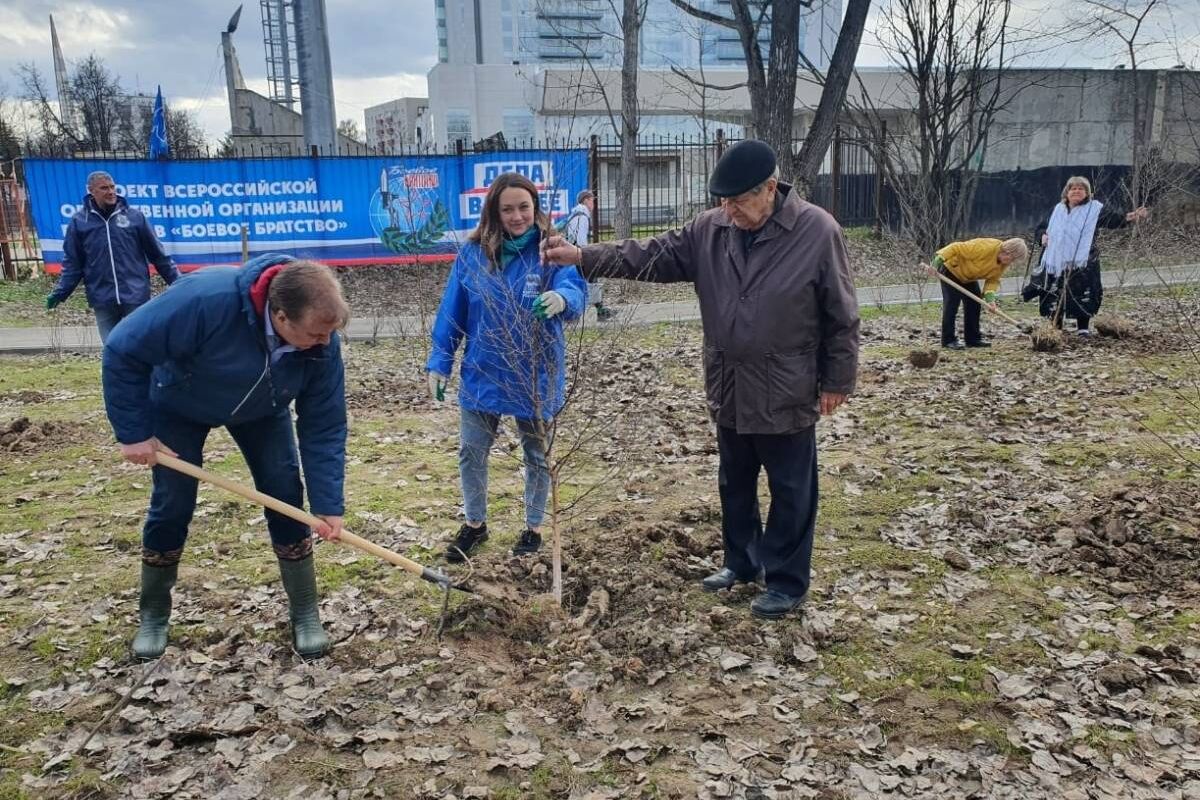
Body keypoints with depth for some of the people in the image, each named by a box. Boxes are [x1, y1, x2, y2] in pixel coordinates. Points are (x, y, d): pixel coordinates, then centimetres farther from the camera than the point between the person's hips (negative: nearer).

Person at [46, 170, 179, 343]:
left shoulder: (134, 216, 2)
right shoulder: (79, 220, 3)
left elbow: (157, 254, 8)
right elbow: (72, 262, 8)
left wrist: (177, 282, 8)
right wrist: (60, 292, 0)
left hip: (136, 297, -1)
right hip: (102, 300, 1)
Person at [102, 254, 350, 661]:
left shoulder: (321, 343, -32)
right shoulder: (204, 299, -45)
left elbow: (324, 426, -22)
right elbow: (123, 350, -32)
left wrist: (327, 504, -24)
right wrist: (133, 432, -26)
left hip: (262, 410, 3)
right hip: (179, 406, -2)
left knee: (286, 496, -4)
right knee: (171, 507, 2)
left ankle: (305, 614, 10)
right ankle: (153, 617, 25)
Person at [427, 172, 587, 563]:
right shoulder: (473, 253, -5)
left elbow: (576, 290, -29)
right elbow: (452, 312, -1)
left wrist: (560, 299, -52)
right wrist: (439, 363, -2)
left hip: (536, 376, -2)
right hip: (482, 374, 3)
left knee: (537, 456, 13)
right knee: (471, 453, 13)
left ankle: (533, 528, 34)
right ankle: (474, 524, 35)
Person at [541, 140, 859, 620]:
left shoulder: (817, 231, -14)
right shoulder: (711, 229, -1)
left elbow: (840, 316, -9)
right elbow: (654, 255, -3)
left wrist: (837, 381, -7)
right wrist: (584, 258, -14)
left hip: (787, 393, -5)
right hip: (729, 390, 6)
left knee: (790, 491, 8)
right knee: (734, 484, 20)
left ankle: (787, 582, 23)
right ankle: (742, 562, 39)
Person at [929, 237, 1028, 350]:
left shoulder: (1004, 264, -11)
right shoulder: (986, 247, -35)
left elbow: (993, 280, -8)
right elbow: (956, 248, -34)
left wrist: (990, 298, -25)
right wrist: (937, 262, -36)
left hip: (969, 277, 8)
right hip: (951, 269, -8)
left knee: (974, 304, 4)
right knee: (952, 303, -13)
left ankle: (973, 339, 12)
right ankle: (948, 340, -9)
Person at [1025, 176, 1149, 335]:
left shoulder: (1094, 208, 1)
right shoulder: (1057, 210, 14)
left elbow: (1112, 217, -13)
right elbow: (1041, 228, 22)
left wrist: (1127, 218, -33)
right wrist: (1043, 235, -1)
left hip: (1081, 263, -4)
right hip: (1056, 261, 4)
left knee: (1083, 296, -5)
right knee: (1054, 295, 5)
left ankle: (1083, 327, 7)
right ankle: (1056, 327, 18)